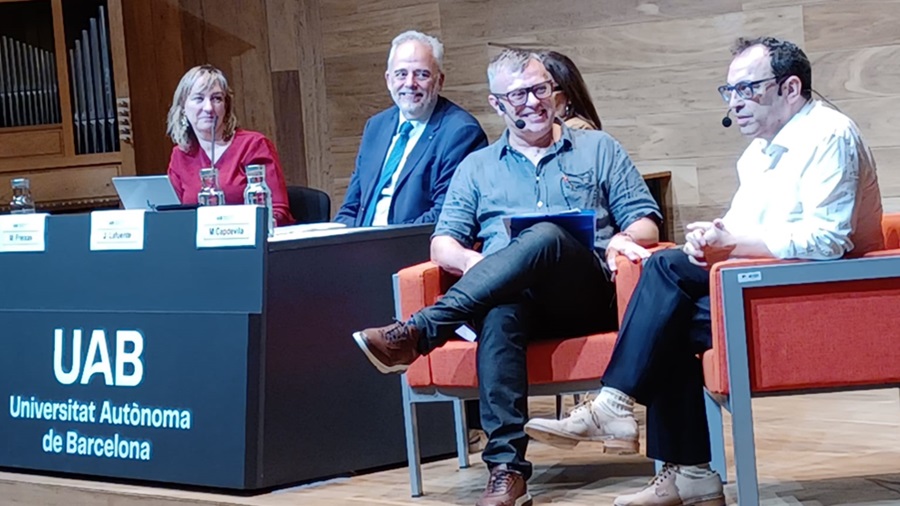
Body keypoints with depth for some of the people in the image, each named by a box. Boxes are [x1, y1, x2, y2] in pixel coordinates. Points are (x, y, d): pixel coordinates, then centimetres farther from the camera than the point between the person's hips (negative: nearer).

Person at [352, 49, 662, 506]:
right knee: (500, 314, -38)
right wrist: (470, 261, -10)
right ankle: (506, 469, -47)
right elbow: (442, 244, 14)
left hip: (587, 294, -1)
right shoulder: (477, 167, 23)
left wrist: (623, 239, -10)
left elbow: (646, 222, 15)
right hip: (510, 296, 1)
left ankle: (418, 333, -45)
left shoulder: (598, 149, 20)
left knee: (547, 237, -35)